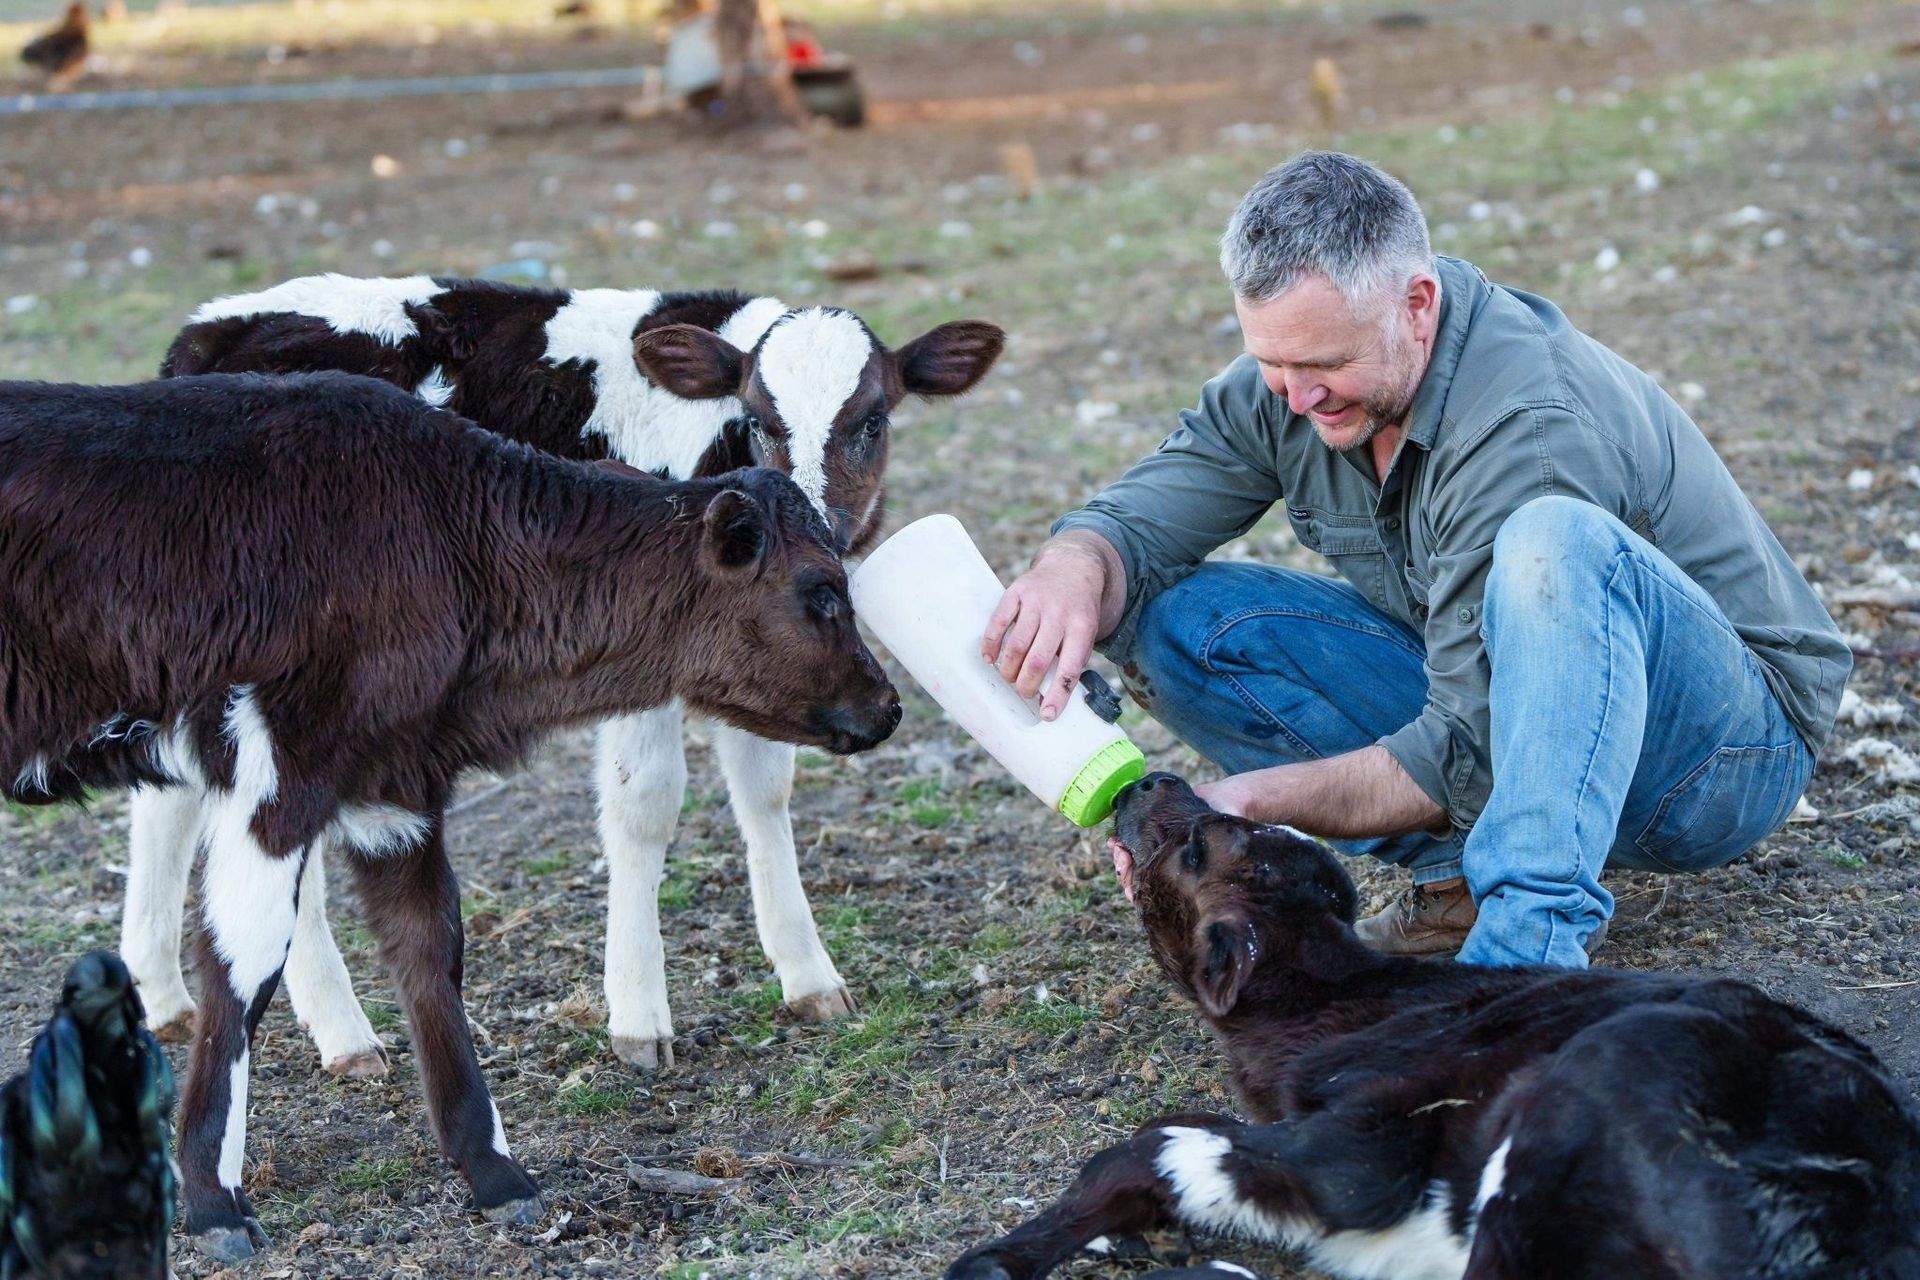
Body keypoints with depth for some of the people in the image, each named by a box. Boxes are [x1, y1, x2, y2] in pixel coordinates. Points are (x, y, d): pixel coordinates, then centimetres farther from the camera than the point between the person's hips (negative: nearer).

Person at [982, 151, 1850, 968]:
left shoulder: (1533, 425, -31)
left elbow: (1469, 756, -30)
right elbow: (1132, 524, -8)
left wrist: (1249, 801, -29)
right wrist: (1073, 572, -32)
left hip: (1726, 745, -7)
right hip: (1496, 701, 7)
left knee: (1554, 539, -39)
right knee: (1170, 613, -9)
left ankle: (1529, 940, -42)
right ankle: (1464, 868, -10)